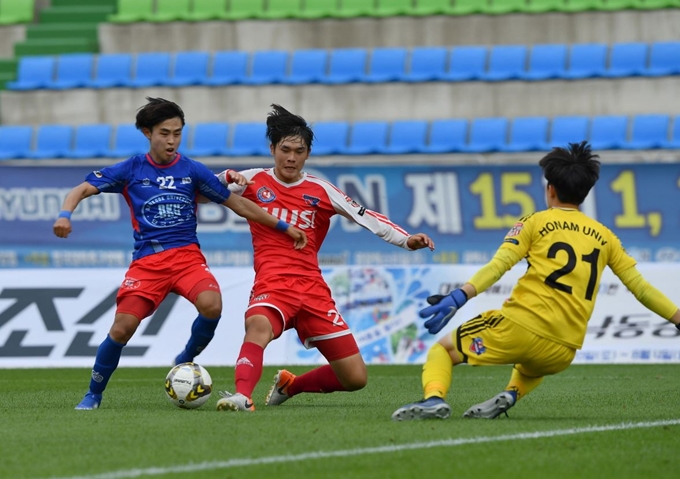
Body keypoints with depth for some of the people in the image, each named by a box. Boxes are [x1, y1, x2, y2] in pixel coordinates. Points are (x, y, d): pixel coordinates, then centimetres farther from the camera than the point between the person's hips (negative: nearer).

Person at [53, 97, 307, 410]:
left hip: (187, 256, 1)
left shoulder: (193, 171, 5)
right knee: (122, 327, -16)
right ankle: (94, 394, 7)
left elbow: (238, 205, 11)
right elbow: (82, 190, 4)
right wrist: (65, 215, -18)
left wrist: (284, 226, 11)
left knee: (212, 305, -30)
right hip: (146, 262, 0)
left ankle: (186, 361, -1)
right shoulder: (131, 170, 4)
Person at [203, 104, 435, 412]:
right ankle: (242, 396, -53)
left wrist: (406, 240, -9)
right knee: (258, 325, -41)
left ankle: (290, 386, 23)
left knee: (355, 378, 0)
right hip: (272, 283, -3)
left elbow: (366, 217, 5)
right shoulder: (254, 181, 6)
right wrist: (226, 179, -14)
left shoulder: (320, 191, 8)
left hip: (312, 288, 3)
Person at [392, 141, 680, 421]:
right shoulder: (603, 236, 17)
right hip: (563, 352, 4)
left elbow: (499, 265, -8)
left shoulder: (536, 223, 7)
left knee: (443, 350, 14)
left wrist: (459, 297, -17)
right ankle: (512, 393, 7)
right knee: (532, 368, 41)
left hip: (520, 327, -4)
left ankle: (434, 398, -18)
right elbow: (640, 287, 15)